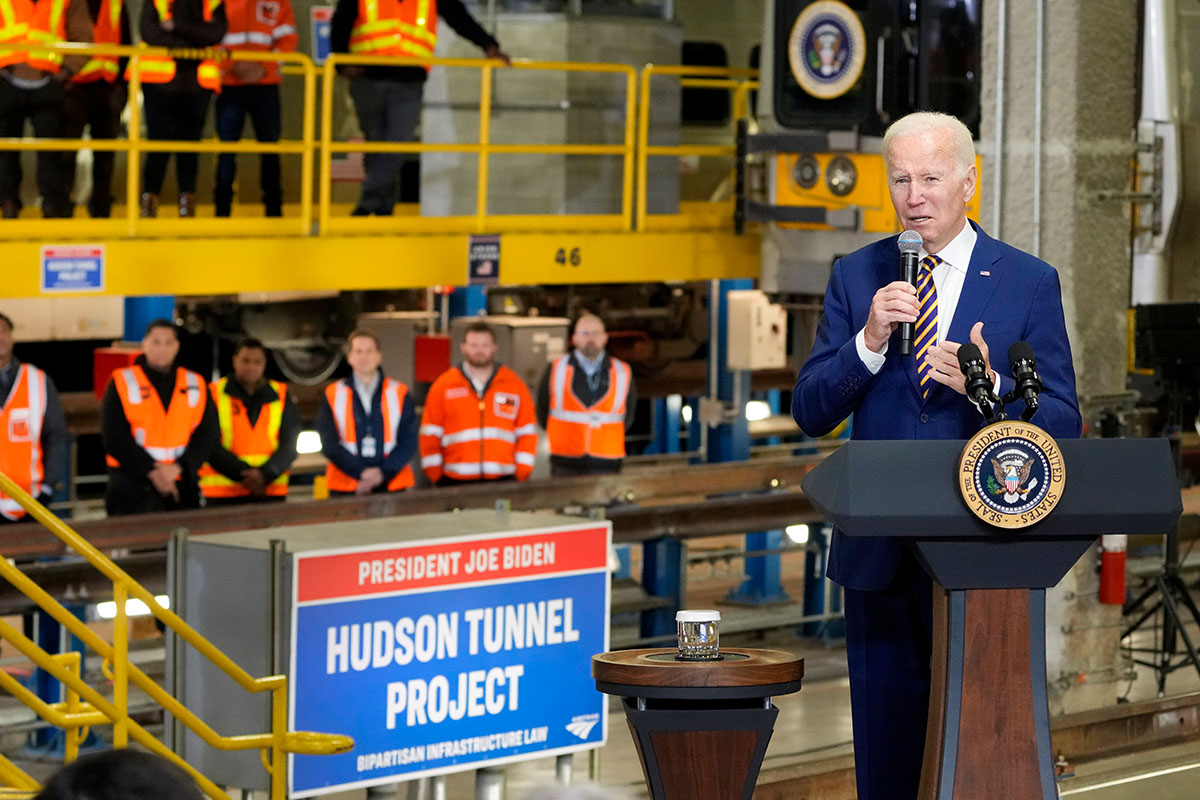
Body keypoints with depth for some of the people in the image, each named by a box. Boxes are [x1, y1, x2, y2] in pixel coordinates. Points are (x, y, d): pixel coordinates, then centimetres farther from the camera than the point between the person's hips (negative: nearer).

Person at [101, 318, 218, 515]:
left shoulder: (196, 386, 12)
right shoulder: (122, 383, 4)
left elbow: (206, 436, 5)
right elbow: (114, 438, -4)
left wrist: (177, 468, -10)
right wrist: (151, 470, -12)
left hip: (182, 483, 3)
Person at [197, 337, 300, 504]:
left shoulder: (281, 396, 11)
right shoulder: (214, 395, 3)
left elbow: (289, 445, 5)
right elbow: (210, 447, -5)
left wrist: (265, 474, -12)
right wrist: (244, 474, -13)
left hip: (271, 491, 2)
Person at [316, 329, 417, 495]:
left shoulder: (399, 393, 9)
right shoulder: (333, 395, 7)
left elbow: (408, 441, 3)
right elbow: (329, 444, -1)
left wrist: (383, 472, -11)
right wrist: (361, 472, -13)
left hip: (391, 486, 1)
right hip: (345, 489, 0)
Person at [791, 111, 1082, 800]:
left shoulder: (1029, 282, 1)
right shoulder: (857, 277, 8)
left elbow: (1063, 426, -2)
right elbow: (810, 413, 2)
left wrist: (987, 386, -20)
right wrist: (870, 342, -15)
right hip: (880, 555, 3)